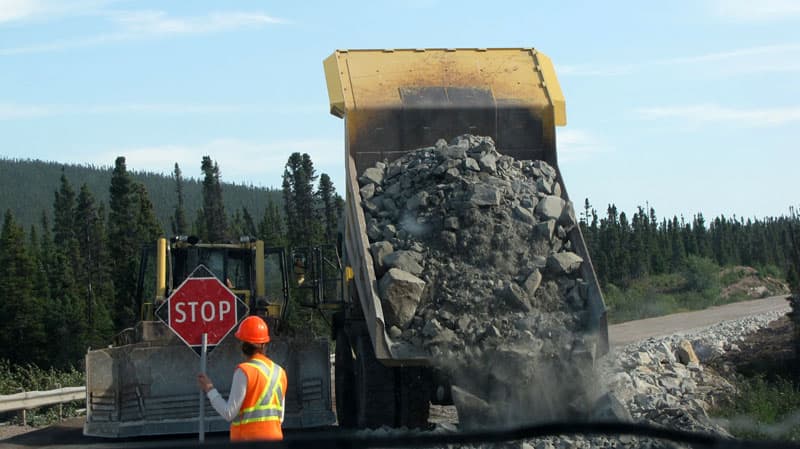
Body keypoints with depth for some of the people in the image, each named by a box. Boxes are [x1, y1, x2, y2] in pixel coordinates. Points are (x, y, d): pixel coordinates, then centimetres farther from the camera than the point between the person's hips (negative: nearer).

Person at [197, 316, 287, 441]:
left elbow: (229, 413, -12)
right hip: (273, 438, 6)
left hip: (247, 440, -6)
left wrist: (210, 390, -2)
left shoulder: (244, 371, -12)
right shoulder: (279, 372, 9)